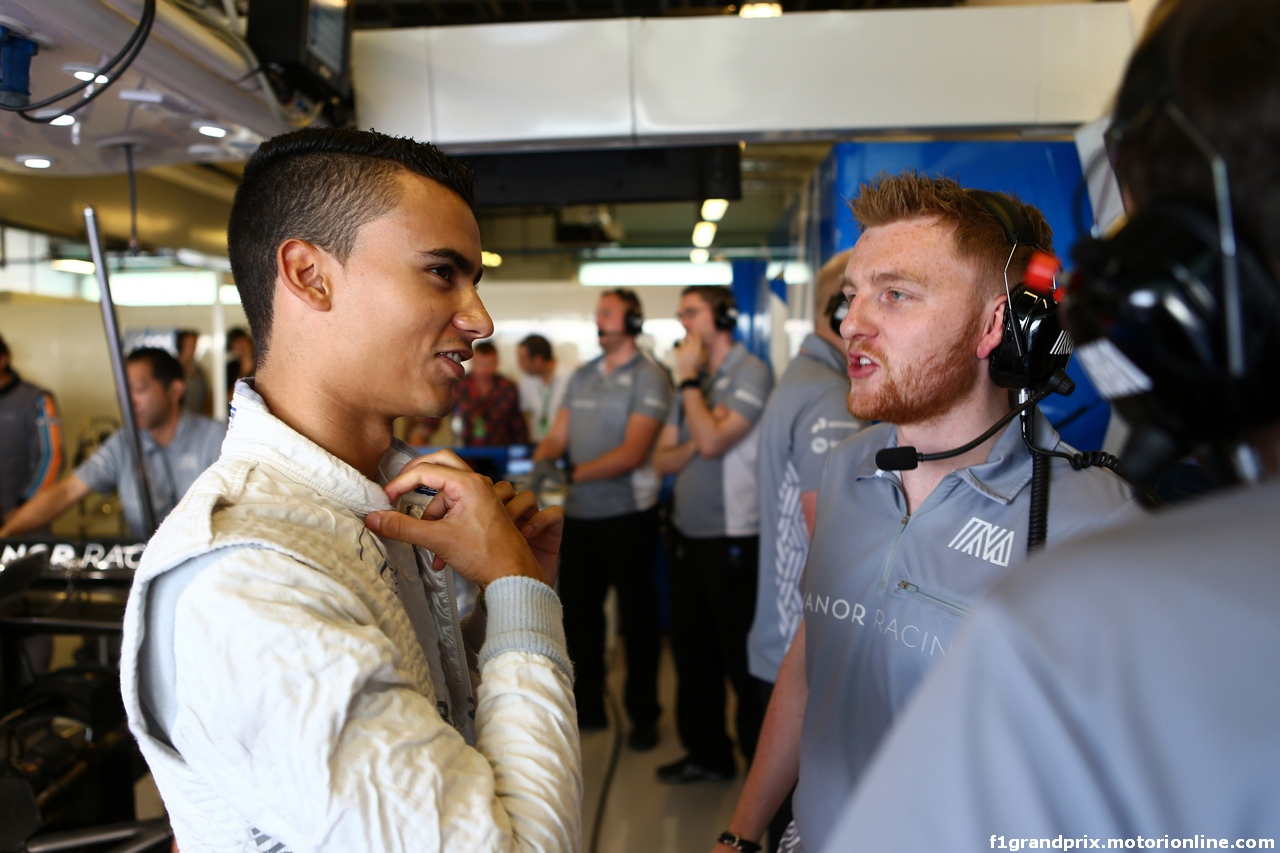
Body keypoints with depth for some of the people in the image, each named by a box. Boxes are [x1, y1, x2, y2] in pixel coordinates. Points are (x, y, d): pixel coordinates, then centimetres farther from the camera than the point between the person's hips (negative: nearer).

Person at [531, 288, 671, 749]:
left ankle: (643, 714, 22)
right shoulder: (581, 376, 12)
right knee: (578, 611, 15)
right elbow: (558, 434, 8)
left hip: (627, 513, -7)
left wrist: (574, 473, -24)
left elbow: (633, 452, -17)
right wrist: (542, 460, -14)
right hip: (579, 513, 7)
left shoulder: (648, 377, -8)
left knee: (637, 616, 6)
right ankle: (588, 706, 32)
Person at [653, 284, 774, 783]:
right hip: (689, 538, 8)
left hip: (733, 541, -8)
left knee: (743, 660, 3)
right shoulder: (695, 382, 14)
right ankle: (707, 752, 32)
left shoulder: (750, 373, -9)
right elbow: (662, 459, 11)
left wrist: (688, 379, -10)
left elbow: (713, 440, -21)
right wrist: (695, 442, -10)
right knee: (692, 652, 16)